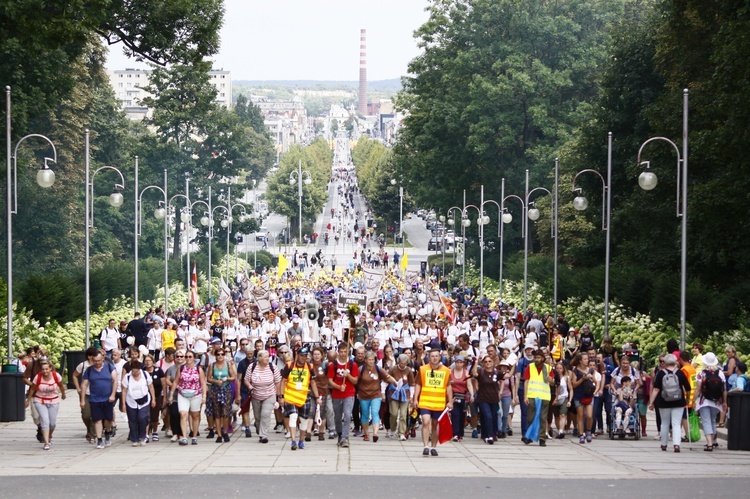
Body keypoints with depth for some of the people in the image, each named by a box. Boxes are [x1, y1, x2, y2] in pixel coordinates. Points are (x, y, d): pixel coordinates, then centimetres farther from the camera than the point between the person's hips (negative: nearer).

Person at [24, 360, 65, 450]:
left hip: (53, 402, 2)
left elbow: (61, 386, 5)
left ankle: (49, 436, 39)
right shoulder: (38, 377, -17)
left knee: (53, 422, 6)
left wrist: (63, 394, 21)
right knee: (45, 420, -16)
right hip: (40, 401, -2)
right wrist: (28, 400, 7)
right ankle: (46, 443, -14)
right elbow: (32, 389, -1)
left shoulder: (56, 376, -15)